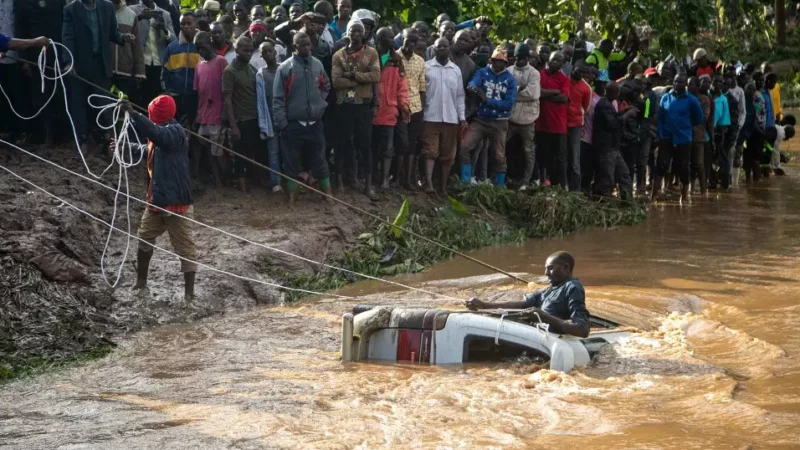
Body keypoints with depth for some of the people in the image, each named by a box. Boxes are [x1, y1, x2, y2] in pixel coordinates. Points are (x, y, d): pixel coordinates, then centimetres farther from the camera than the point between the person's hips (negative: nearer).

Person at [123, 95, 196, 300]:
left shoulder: (175, 132, -17)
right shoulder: (162, 133, 13)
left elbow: (156, 133, -39)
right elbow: (148, 150, 32)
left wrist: (133, 114, -46)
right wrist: (124, 149, 20)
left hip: (176, 201, -10)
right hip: (156, 199, 10)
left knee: (184, 246, -3)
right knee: (144, 239, 20)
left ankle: (189, 292, -1)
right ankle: (141, 281, 36)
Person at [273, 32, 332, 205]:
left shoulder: (317, 65, 4)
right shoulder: (285, 67, -7)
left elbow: (326, 87, 21)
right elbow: (278, 98, -8)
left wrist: (321, 102, 5)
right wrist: (281, 123, -12)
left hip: (315, 122, 3)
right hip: (293, 124, -3)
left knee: (319, 159, 10)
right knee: (292, 161, 5)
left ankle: (328, 194, 16)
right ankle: (293, 196, 15)